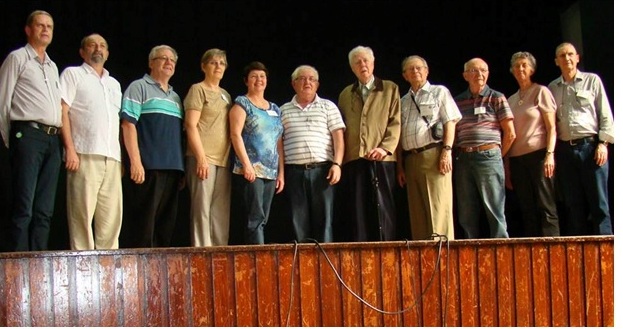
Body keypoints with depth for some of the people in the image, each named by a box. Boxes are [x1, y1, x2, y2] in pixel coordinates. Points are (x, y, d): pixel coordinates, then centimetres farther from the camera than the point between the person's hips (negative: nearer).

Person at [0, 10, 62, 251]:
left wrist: (64, 142, 13)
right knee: (23, 208, -11)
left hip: (53, 140, 6)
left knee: (45, 210, 4)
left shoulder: (53, 67, 24)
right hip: (28, 135, -6)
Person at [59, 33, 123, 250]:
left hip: (112, 158, 6)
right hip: (85, 156, -5)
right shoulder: (73, 74, 9)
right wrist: (70, 149, -12)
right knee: (82, 213, -9)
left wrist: (122, 158, 13)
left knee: (112, 214, 2)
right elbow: (62, 112, -1)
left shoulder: (114, 84, 26)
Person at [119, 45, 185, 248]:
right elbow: (128, 124, -7)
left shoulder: (175, 97, 23)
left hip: (172, 170, 7)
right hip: (148, 168, -7)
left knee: (165, 226, 7)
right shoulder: (139, 87, 3)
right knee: (141, 225, -9)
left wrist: (181, 170, 18)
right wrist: (135, 161, -16)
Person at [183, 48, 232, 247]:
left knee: (221, 212, 4)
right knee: (202, 208, -9)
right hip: (203, 158, -7)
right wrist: (201, 158, -16)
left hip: (223, 160, 7)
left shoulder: (225, 95, 21)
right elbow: (191, 125, -7)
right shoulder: (198, 90, 1)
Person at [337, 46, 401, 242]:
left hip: (381, 159, -2)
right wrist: (339, 158, 5)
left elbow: (395, 122, 3)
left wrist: (385, 147, -11)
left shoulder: (390, 89, 13)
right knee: (357, 211, -1)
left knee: (383, 209, -5)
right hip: (353, 160, 2)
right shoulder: (345, 94, 21)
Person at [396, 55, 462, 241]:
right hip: (411, 159, 5)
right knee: (417, 211, 3)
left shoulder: (439, 92, 11)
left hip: (434, 154, -5)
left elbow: (450, 123, 1)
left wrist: (447, 151, -13)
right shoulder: (403, 101, 22)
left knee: (438, 207, -12)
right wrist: (400, 166, 12)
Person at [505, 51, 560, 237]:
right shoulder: (511, 100, 17)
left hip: (538, 155, -5)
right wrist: (506, 165, 10)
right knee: (527, 209, 4)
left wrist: (550, 154, -15)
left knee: (545, 206, -9)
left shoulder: (541, 92, 3)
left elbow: (551, 127, -3)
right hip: (517, 158, 5)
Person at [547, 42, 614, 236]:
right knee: (573, 204, 3)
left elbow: (605, 114, 4)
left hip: (590, 146, -3)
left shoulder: (592, 80, 8)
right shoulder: (552, 88, 14)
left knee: (599, 203, -6)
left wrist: (603, 143, -6)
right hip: (564, 150, 3)